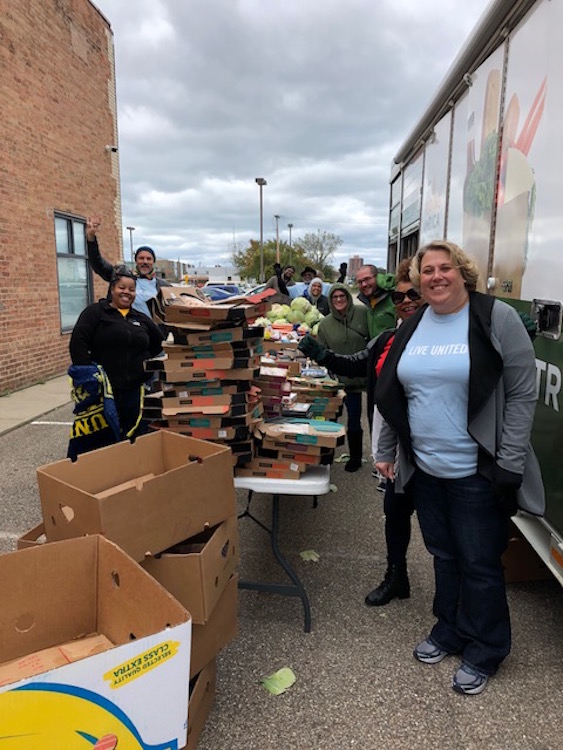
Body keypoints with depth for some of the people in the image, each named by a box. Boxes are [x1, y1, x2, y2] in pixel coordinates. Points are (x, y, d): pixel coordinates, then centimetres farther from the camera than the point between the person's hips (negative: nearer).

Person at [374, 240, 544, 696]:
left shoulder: (497, 318, -9)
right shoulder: (412, 328, 7)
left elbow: (522, 394, -10)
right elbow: (392, 397, 12)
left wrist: (510, 463, -14)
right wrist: (386, 451, 12)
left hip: (477, 472, -5)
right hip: (425, 469, 5)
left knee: (480, 564, 9)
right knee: (444, 556, 19)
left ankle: (484, 652, 31)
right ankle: (450, 630, 40)